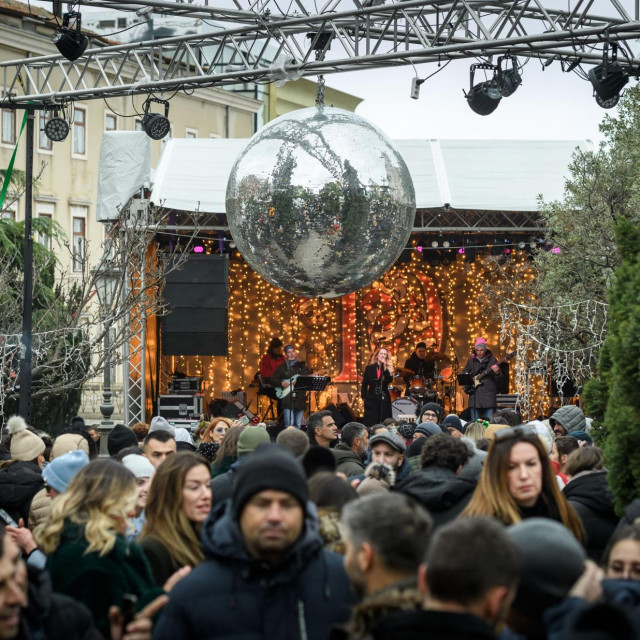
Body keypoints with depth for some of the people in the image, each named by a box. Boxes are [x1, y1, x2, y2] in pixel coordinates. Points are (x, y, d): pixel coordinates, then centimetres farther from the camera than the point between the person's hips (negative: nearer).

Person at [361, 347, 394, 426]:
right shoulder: (369, 368, 4)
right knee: (371, 422, -3)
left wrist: (385, 367, -15)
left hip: (384, 399, 1)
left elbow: (389, 380, -12)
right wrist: (363, 397, -3)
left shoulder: (388, 369, 7)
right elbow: (364, 384, 4)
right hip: (371, 398, -1)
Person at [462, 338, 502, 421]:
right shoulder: (471, 360, 11)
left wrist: (497, 372, -25)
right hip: (474, 392, 3)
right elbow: (464, 372, 23)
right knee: (474, 421, 2)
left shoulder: (491, 359, 2)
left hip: (488, 392, -3)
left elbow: (499, 376, -2)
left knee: (489, 420, -6)